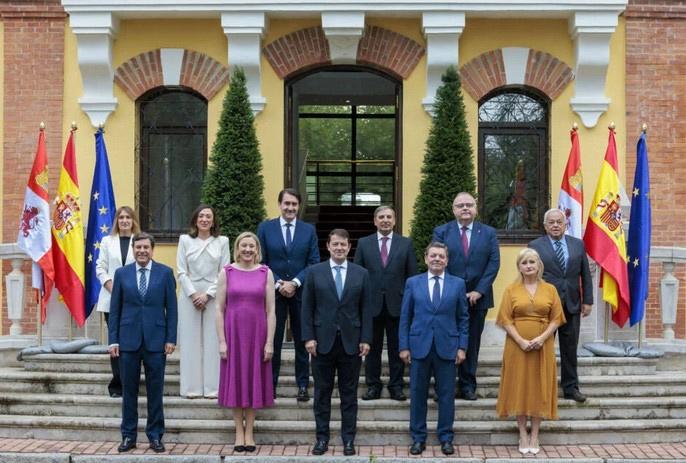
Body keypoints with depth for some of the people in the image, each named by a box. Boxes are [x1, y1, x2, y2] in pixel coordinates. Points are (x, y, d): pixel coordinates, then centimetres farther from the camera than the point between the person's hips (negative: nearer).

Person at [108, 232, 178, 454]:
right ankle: (128, 436, 17)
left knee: (155, 391, 5)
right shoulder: (122, 273, 5)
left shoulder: (165, 273, 2)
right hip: (128, 340, 1)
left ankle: (155, 436, 15)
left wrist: (171, 339, -4)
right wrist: (113, 340, 0)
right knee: (129, 390, 7)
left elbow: (171, 308, 1)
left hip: (156, 340, -1)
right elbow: (115, 309, 6)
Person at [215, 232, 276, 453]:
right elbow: (219, 309, 0)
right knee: (235, 380, 5)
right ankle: (239, 432, 15)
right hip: (233, 333, 0)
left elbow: (271, 310, 0)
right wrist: (221, 341, -6)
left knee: (254, 379, 6)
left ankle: (249, 433, 16)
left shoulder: (265, 273, 1)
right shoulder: (227, 272, 1)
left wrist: (269, 342, -6)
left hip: (257, 334, 0)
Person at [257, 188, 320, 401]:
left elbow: (314, 262, 1)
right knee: (272, 341, 3)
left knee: (302, 341, 7)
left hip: (301, 292, 1)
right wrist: (278, 284, -10)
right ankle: (270, 385, 11)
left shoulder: (309, 230, 5)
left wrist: (295, 283, -11)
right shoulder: (265, 228, 3)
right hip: (274, 292, -1)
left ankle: (303, 385, 14)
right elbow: (261, 262, 0)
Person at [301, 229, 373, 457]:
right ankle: (322, 438, 15)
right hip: (323, 342, 0)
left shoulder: (361, 274, 5)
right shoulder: (315, 272, 3)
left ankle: (348, 440, 13)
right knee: (322, 393, 6)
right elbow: (307, 308, 1)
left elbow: (366, 309, 4)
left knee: (349, 394, 6)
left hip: (351, 342, 0)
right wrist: (308, 337, -6)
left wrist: (365, 339, -2)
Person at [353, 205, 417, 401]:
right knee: (372, 348, 7)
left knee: (397, 348, 6)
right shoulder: (364, 243, 5)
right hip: (371, 304, 0)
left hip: (397, 304, 0)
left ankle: (396, 386, 16)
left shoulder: (406, 243, 5)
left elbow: (412, 275, 4)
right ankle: (373, 386, 17)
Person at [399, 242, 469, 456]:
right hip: (419, 346, 0)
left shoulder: (458, 284, 5)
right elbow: (405, 317, 5)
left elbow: (463, 318, 6)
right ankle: (418, 438, 16)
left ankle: (445, 438, 16)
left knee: (446, 395, 5)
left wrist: (462, 347, 0)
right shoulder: (413, 283, 5)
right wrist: (404, 346, -1)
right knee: (418, 394, 5)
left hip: (447, 347, 0)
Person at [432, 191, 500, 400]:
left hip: (477, 297, 2)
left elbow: (494, 263, -1)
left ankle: (468, 385, 16)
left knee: (472, 343, 7)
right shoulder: (441, 232, 2)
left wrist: (479, 291, -10)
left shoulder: (488, 233, 6)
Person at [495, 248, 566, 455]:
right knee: (519, 387, 2)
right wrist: (521, 341, -15)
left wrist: (542, 338, -14)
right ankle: (523, 435, 10)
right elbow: (506, 320, -3)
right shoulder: (511, 290, 3)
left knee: (539, 388, 4)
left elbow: (556, 319, 1)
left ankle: (535, 435, 12)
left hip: (542, 347, 1)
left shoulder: (550, 289, 5)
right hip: (517, 346, -1)